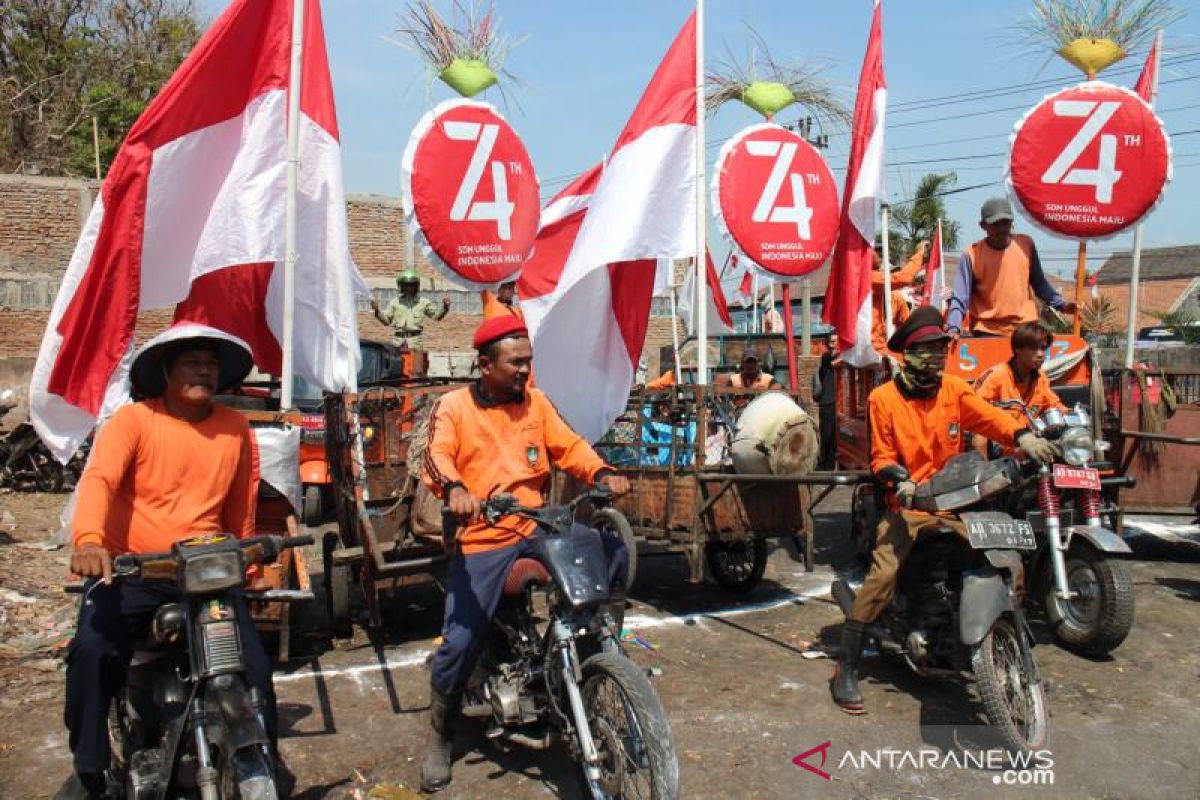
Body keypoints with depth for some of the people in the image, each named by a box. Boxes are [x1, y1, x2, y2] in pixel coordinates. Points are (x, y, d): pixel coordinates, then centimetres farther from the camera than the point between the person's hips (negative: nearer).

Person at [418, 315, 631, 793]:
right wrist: (454, 489, -39)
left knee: (613, 551, -14)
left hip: (538, 529, 4)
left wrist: (603, 474, -15)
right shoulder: (453, 406, -1)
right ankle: (439, 739, 18)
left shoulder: (536, 403, 12)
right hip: (482, 540, -4)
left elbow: (568, 446, 5)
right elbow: (437, 455, -16)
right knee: (459, 644, -7)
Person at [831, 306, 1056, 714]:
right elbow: (881, 455, 0)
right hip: (906, 505, -4)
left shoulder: (955, 389, 6)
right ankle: (846, 668, -12)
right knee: (882, 577, -21)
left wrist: (1023, 436, -29)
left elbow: (988, 416, -10)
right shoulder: (884, 398, -3)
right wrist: (897, 480, -21)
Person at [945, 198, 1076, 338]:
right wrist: (953, 328, -25)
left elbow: (1039, 283, 15)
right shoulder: (971, 255, -8)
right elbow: (959, 299, -9)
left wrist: (1060, 304, 1)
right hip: (987, 332, -3)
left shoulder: (1026, 245, 2)